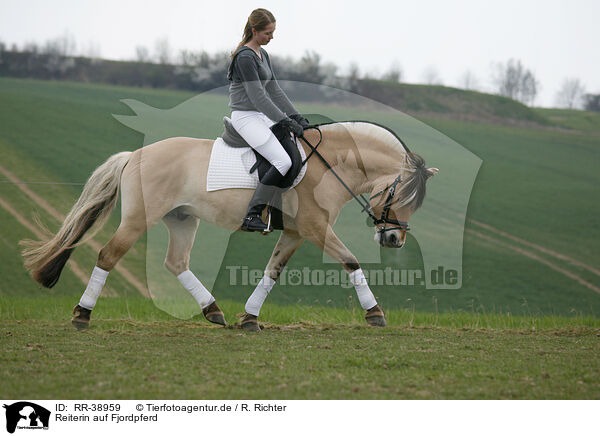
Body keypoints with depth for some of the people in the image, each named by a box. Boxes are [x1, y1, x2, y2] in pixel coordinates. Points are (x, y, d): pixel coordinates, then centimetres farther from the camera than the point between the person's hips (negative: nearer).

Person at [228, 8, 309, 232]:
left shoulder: (262, 55, 14)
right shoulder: (245, 57, -16)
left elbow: (274, 91, 18)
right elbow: (257, 97, -20)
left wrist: (296, 116, 10)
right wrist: (285, 121, -20)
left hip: (261, 116, 10)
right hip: (246, 117, -10)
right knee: (283, 162, -21)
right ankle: (251, 216, -18)